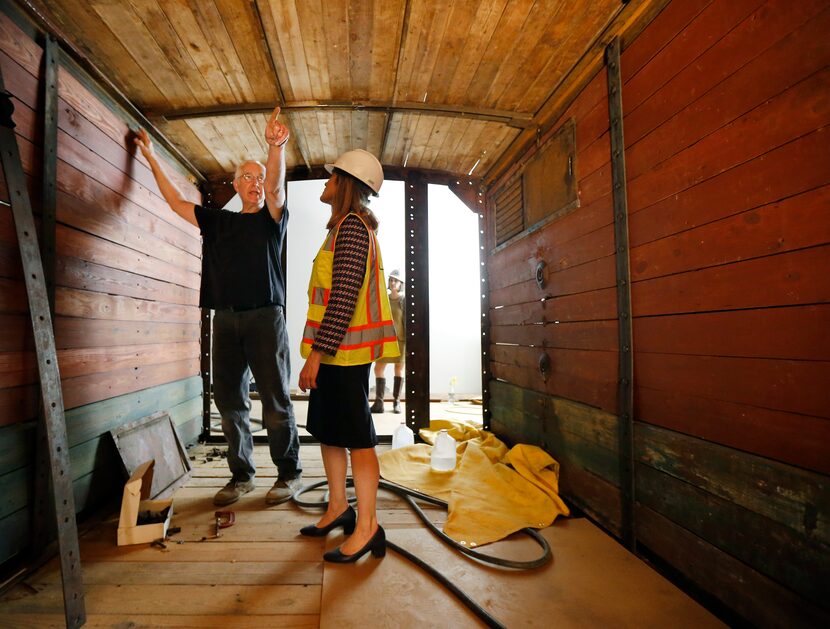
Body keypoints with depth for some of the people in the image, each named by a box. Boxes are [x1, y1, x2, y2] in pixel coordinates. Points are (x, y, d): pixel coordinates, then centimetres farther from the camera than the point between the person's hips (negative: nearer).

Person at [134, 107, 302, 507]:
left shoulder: (272, 218, 8)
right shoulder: (218, 221, 20)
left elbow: (276, 187, -11)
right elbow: (176, 202, 26)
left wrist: (276, 148, -28)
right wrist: (151, 158, 29)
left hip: (264, 315, -4)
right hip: (225, 318, 5)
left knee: (275, 399, -4)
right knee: (229, 400, 6)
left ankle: (289, 474, 8)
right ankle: (241, 475, 19)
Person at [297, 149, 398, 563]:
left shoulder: (351, 226, -12)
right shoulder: (348, 226, 20)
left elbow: (345, 296, -22)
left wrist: (317, 353, -23)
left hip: (343, 351, -10)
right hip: (335, 351, 10)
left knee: (356, 437, -3)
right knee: (327, 430, 16)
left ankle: (367, 528, 9)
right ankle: (338, 508, 30)